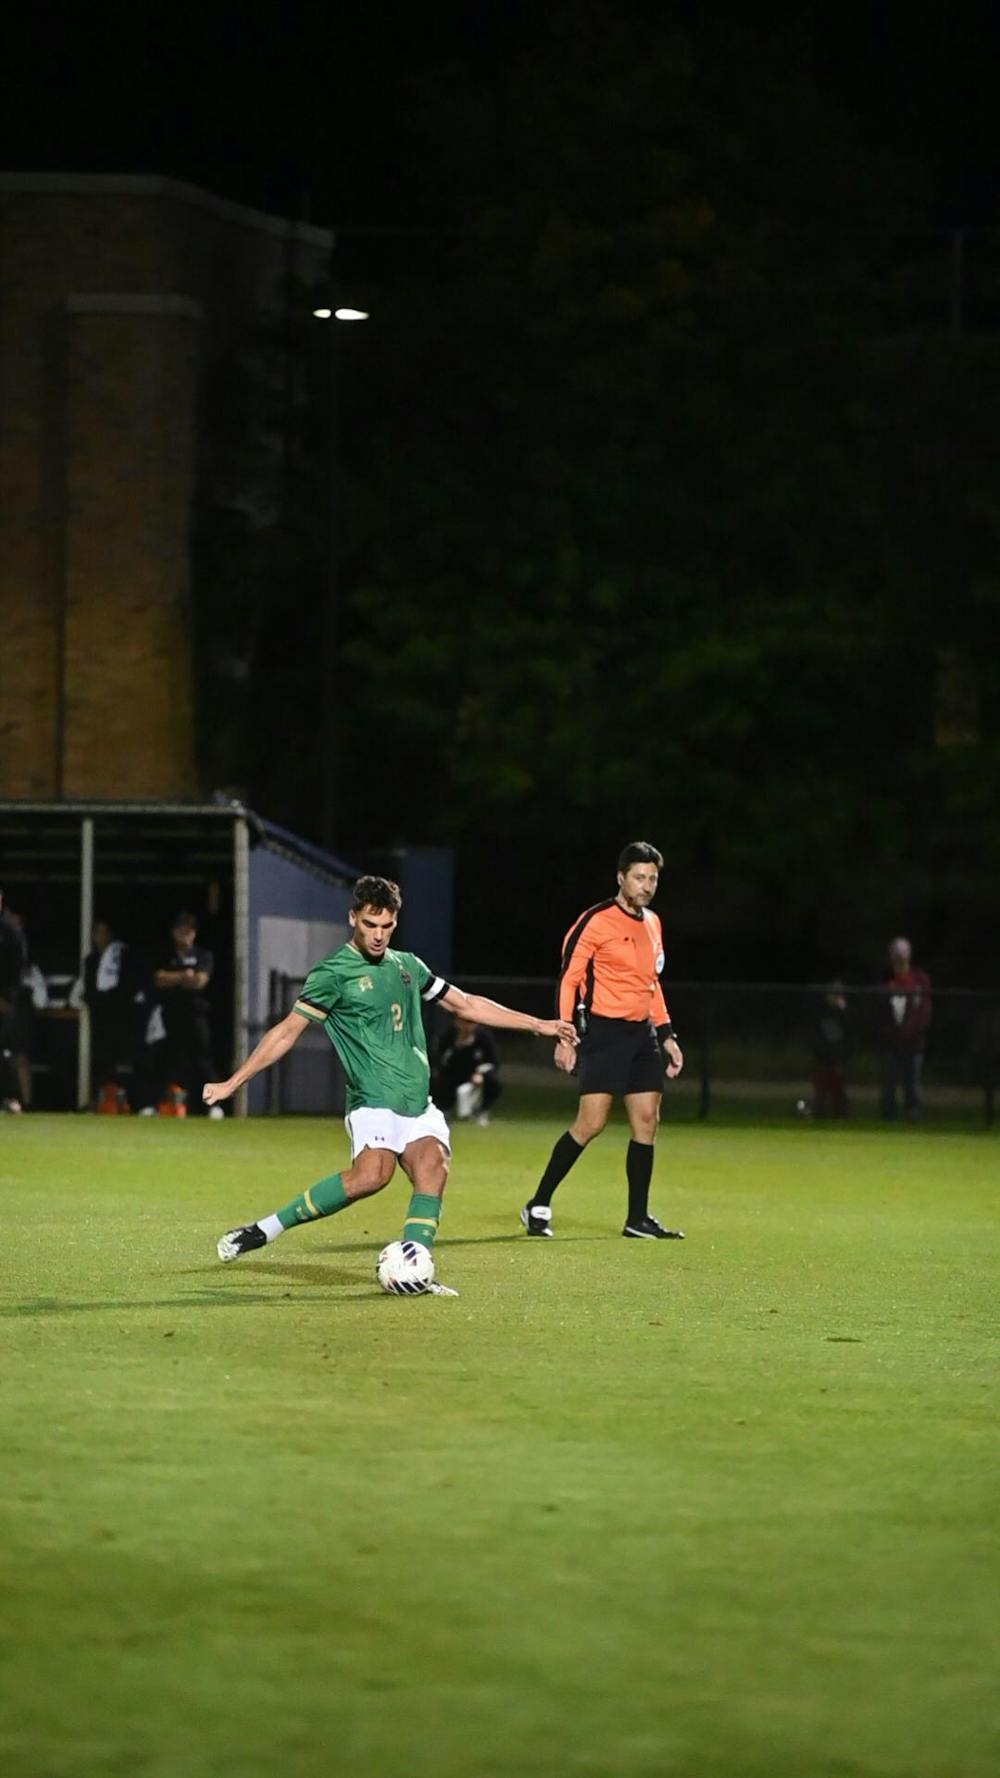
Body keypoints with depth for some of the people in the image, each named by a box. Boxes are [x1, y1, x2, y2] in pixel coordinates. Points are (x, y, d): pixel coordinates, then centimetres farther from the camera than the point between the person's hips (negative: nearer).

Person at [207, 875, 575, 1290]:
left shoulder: (408, 966, 17)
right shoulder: (333, 973, -1)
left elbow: (466, 1004, 26)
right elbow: (287, 1031, -1)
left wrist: (538, 1025, 25)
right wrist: (232, 1082, -6)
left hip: (419, 1105, 6)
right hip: (374, 1101, -6)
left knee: (432, 1169, -22)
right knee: (371, 1174, -31)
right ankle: (267, 1228, -23)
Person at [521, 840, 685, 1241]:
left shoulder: (652, 923, 14)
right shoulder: (597, 921, -9)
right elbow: (569, 978, -9)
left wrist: (666, 1034, 19)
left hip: (642, 1033, 7)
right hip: (604, 1031, -7)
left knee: (647, 1120, 3)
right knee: (591, 1122, -12)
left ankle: (638, 1219, 8)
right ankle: (539, 1207, -1)